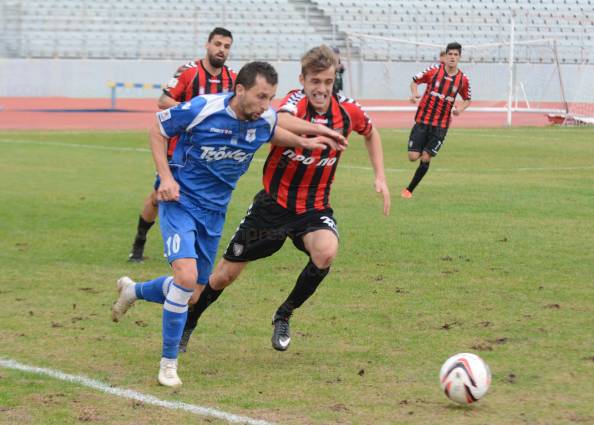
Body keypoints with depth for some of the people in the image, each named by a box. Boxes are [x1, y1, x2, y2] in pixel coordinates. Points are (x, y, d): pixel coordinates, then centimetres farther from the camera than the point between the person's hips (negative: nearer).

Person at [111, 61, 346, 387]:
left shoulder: (265, 119, -8)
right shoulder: (202, 109, -22)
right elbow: (157, 129, -7)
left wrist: (303, 142, 6)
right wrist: (166, 176, -15)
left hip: (214, 211, 6)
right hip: (180, 201, -6)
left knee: (193, 291, 12)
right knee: (187, 276, -24)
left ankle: (133, 291, 44)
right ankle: (169, 361, -8)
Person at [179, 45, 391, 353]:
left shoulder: (348, 112, -7)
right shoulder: (296, 101, -20)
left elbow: (371, 133, 15)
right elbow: (280, 122, -43)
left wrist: (380, 178, 8)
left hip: (314, 208, 2)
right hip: (273, 203, -2)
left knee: (326, 250, -31)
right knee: (225, 274, 6)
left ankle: (284, 316, -5)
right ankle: (187, 325, 34)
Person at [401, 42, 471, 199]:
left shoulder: (463, 80, -1)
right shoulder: (434, 70, -6)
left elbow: (467, 99, 15)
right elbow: (415, 80, 5)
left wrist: (461, 108, -7)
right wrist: (414, 93, -15)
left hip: (441, 125, 1)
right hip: (422, 120, -1)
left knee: (425, 159, -5)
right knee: (413, 157, -7)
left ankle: (409, 189, 11)